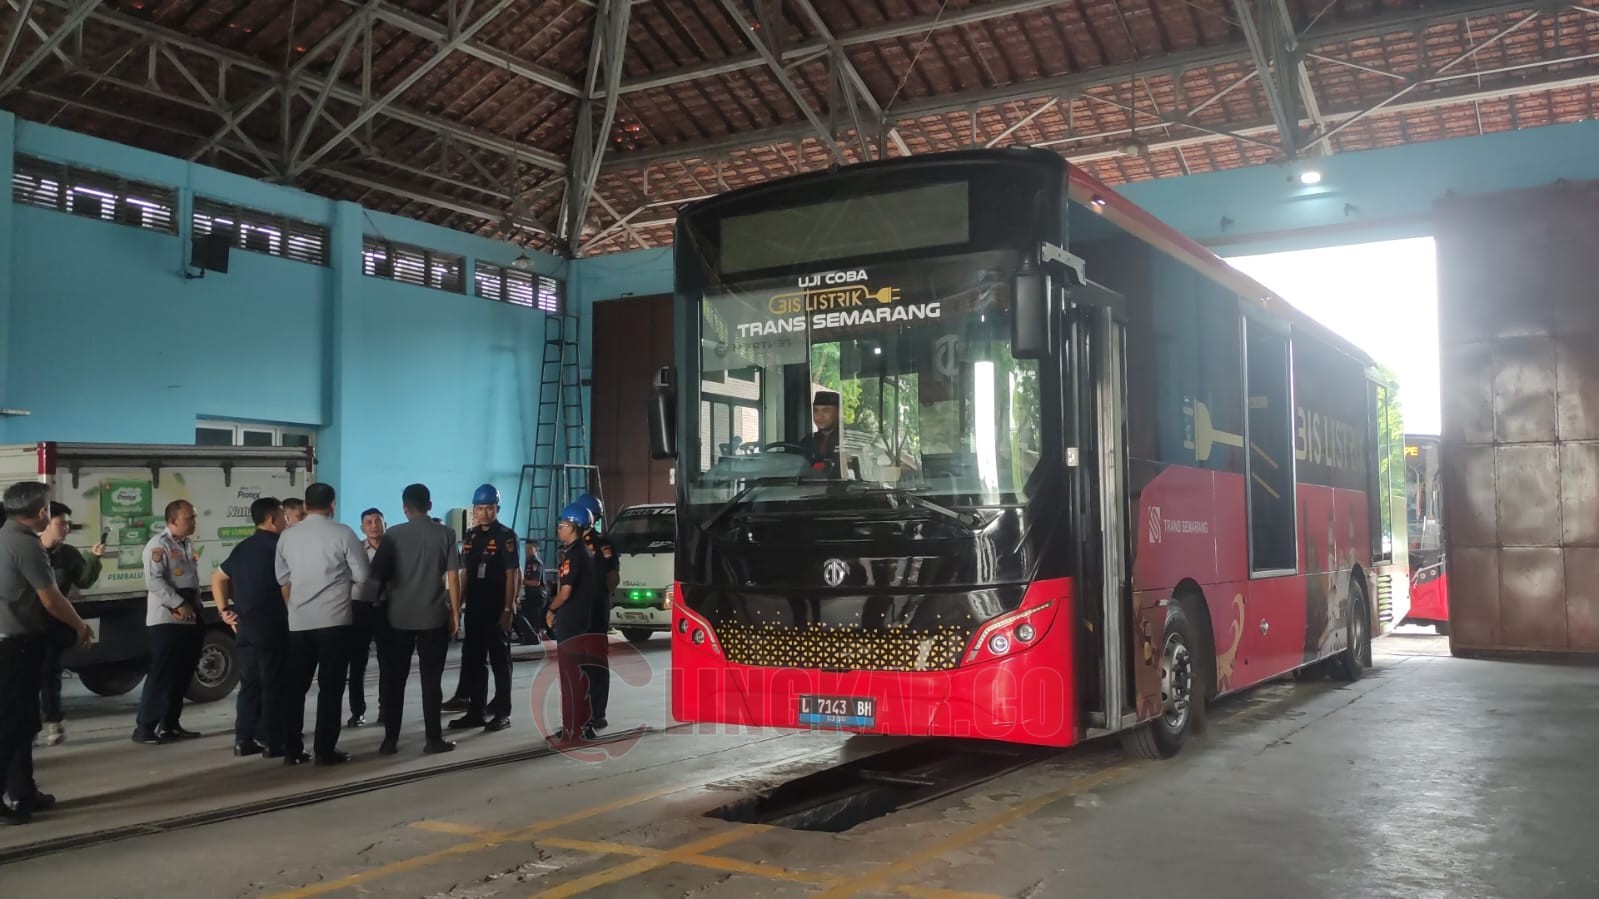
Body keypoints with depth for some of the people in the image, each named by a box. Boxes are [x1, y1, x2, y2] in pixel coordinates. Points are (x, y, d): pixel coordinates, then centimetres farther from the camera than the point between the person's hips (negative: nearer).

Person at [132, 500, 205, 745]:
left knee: (183, 672, 10)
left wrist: (195, 608, 10)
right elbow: (154, 581, -19)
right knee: (162, 673, -8)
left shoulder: (188, 545, 17)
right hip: (166, 620, -8)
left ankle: (170, 724, 19)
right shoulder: (158, 545, -9)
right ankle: (144, 727, -3)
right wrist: (179, 604, -20)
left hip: (189, 620, 8)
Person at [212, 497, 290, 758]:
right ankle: (272, 742, 0)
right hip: (271, 627, -7)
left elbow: (218, 578, 21)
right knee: (274, 685, -1)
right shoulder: (277, 546, -9)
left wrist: (224, 610, 16)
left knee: (250, 684, 13)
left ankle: (244, 740, 15)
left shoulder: (242, 548, 15)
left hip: (244, 627, 7)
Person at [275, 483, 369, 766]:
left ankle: (291, 750, 13)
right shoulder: (342, 533, -6)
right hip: (334, 620, -4)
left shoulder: (287, 536, 7)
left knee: (296, 686, 11)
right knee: (330, 687, 1)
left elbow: (283, 581, 14)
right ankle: (326, 751, 1)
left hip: (298, 622, 4)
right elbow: (362, 577, -3)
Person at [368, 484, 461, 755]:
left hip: (398, 617, 1)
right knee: (431, 679, 4)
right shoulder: (445, 534, -1)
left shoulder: (393, 535, 1)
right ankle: (433, 739, 5)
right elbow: (453, 577, -4)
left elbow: (377, 575, 1)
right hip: (434, 616, -1)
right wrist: (455, 613, 2)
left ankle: (390, 739, 9)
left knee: (393, 679, 8)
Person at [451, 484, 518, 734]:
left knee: (500, 661, 1)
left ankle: (502, 713, 8)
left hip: (497, 609, -6)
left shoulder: (506, 536, -8)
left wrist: (508, 610, -17)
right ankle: (475, 712, 18)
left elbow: (512, 575, -11)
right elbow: (465, 574, 14)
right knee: (472, 661, 9)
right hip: (474, 609, 6)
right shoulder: (470, 537, 11)